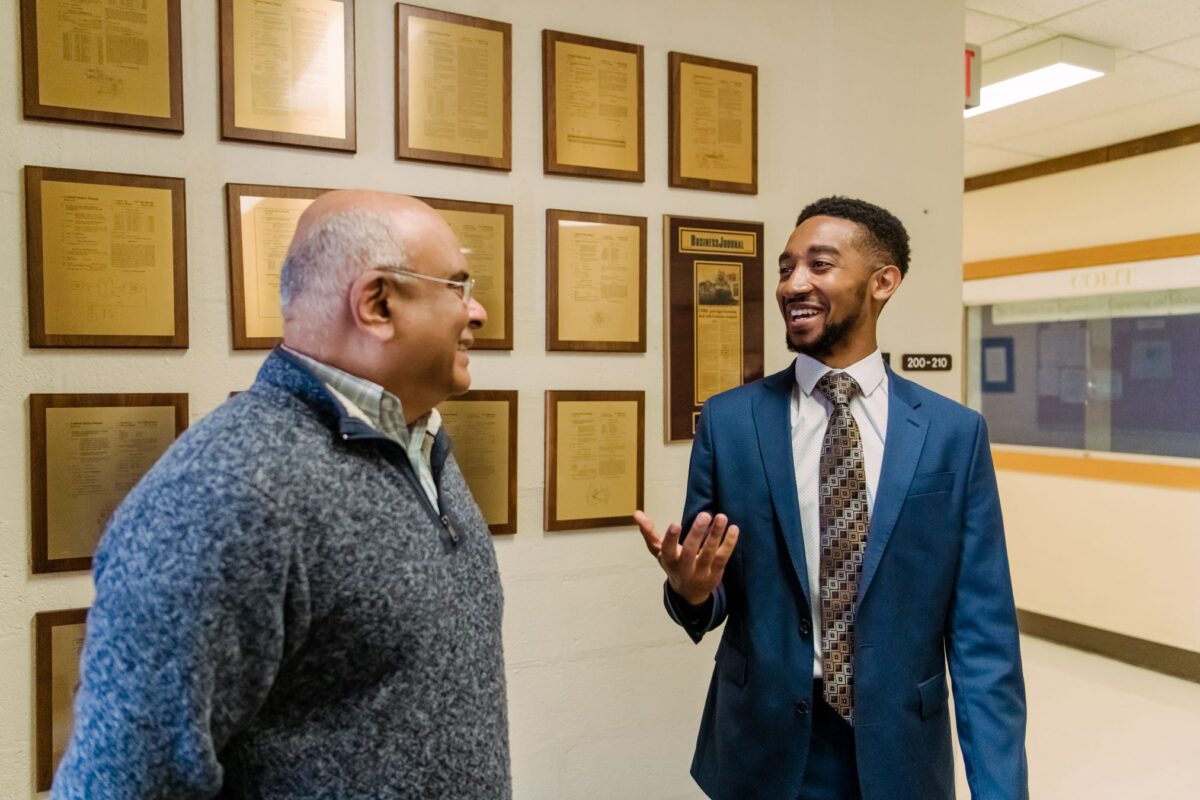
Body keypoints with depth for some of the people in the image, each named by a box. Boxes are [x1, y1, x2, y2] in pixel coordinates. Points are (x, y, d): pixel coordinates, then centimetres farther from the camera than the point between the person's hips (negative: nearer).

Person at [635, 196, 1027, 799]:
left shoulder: (954, 432, -5)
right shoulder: (727, 422, -6)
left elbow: (982, 630, -5)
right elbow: (714, 598, 1)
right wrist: (691, 589, -21)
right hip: (761, 750, 0)